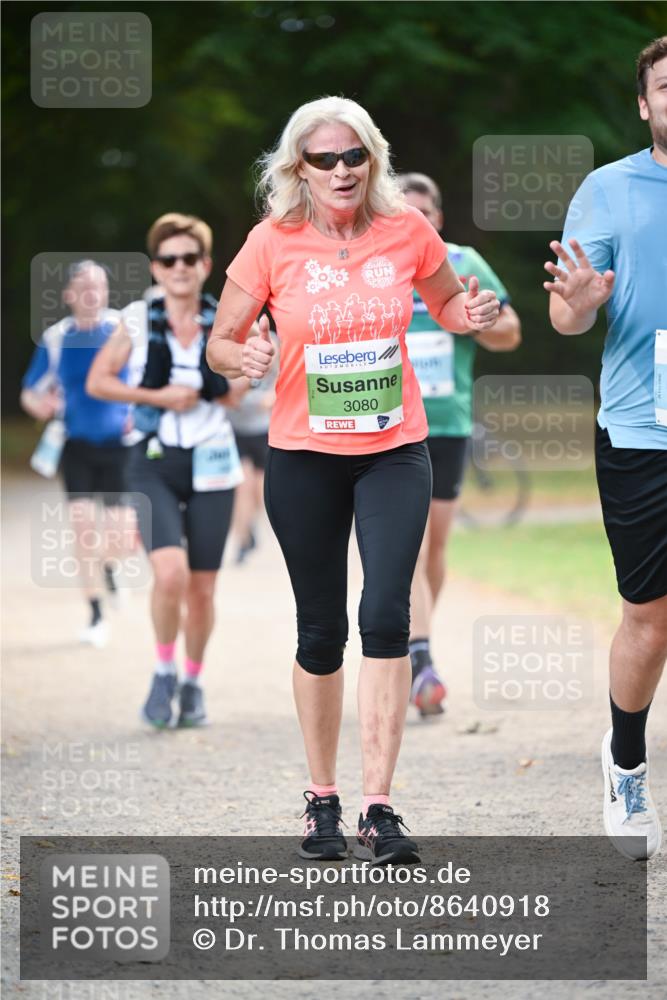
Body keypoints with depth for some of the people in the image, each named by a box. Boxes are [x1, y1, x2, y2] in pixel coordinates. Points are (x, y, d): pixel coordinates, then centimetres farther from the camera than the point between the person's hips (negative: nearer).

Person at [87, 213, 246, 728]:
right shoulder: (140, 320, -1)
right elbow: (97, 381, 1)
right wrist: (157, 396, -10)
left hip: (210, 463, 2)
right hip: (154, 463, -2)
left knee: (202, 588, 4)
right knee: (171, 572, -21)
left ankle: (193, 682, 27)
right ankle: (164, 673, 2)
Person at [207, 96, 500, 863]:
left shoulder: (407, 232, -2)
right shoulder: (273, 242, -6)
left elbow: (447, 304, 16)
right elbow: (220, 341, 0)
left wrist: (470, 314, -7)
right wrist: (242, 357, -23)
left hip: (394, 452, 0)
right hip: (303, 456, 0)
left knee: (386, 613, -15)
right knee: (321, 629, 7)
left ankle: (378, 810, -13)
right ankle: (322, 800, 24)